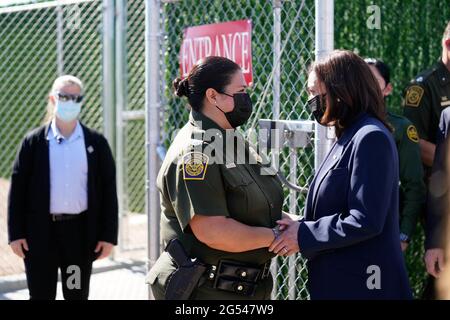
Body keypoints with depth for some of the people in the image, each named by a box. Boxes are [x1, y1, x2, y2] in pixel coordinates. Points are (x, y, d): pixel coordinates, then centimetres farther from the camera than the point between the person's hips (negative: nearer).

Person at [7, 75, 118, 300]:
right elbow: (18, 189, 1)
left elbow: (108, 190, 3)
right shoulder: (33, 142, 1)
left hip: (81, 232, 1)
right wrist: (16, 233, -5)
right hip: (41, 232, -1)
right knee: (41, 296, 4)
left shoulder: (96, 143, 4)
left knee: (77, 296, 10)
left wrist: (109, 235, -2)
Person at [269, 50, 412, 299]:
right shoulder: (349, 137, 14)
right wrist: (300, 226, 1)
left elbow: (366, 222, -22)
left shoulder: (371, 138, -16)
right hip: (337, 280, 9)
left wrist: (304, 235, -14)